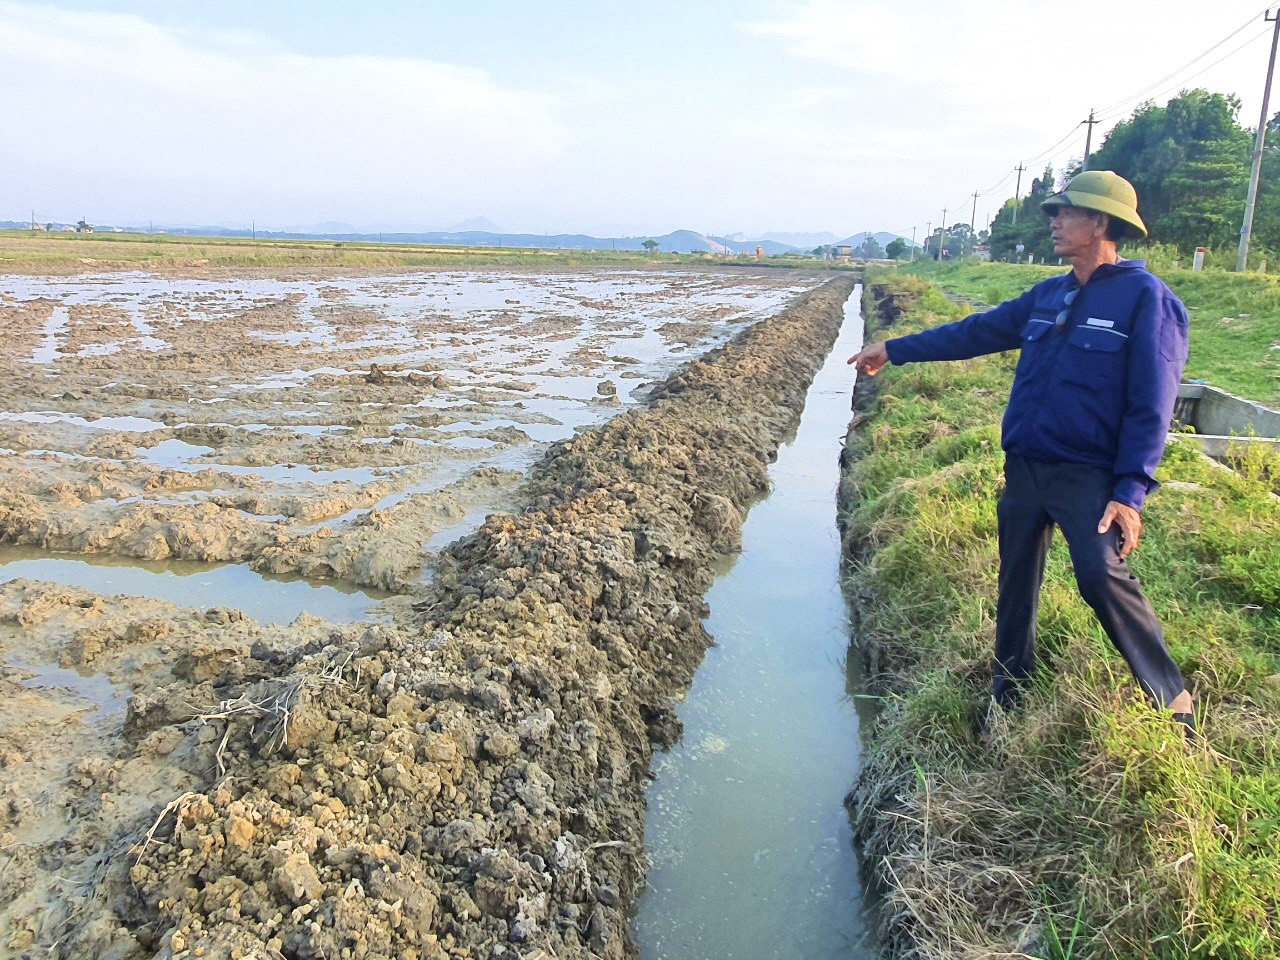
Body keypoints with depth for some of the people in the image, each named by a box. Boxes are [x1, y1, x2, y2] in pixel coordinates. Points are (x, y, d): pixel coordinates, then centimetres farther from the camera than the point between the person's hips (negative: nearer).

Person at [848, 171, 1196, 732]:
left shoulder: (1146, 298, -9)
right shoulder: (1047, 296, 11)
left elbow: (1151, 407, -13)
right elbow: (973, 333, 18)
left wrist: (1131, 492, -19)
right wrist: (894, 350, 18)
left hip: (1088, 476, -6)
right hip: (1024, 467, 7)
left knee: (1101, 576, -21)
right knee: (1017, 582, 11)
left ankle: (1172, 699, -2)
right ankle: (1008, 692, 27)